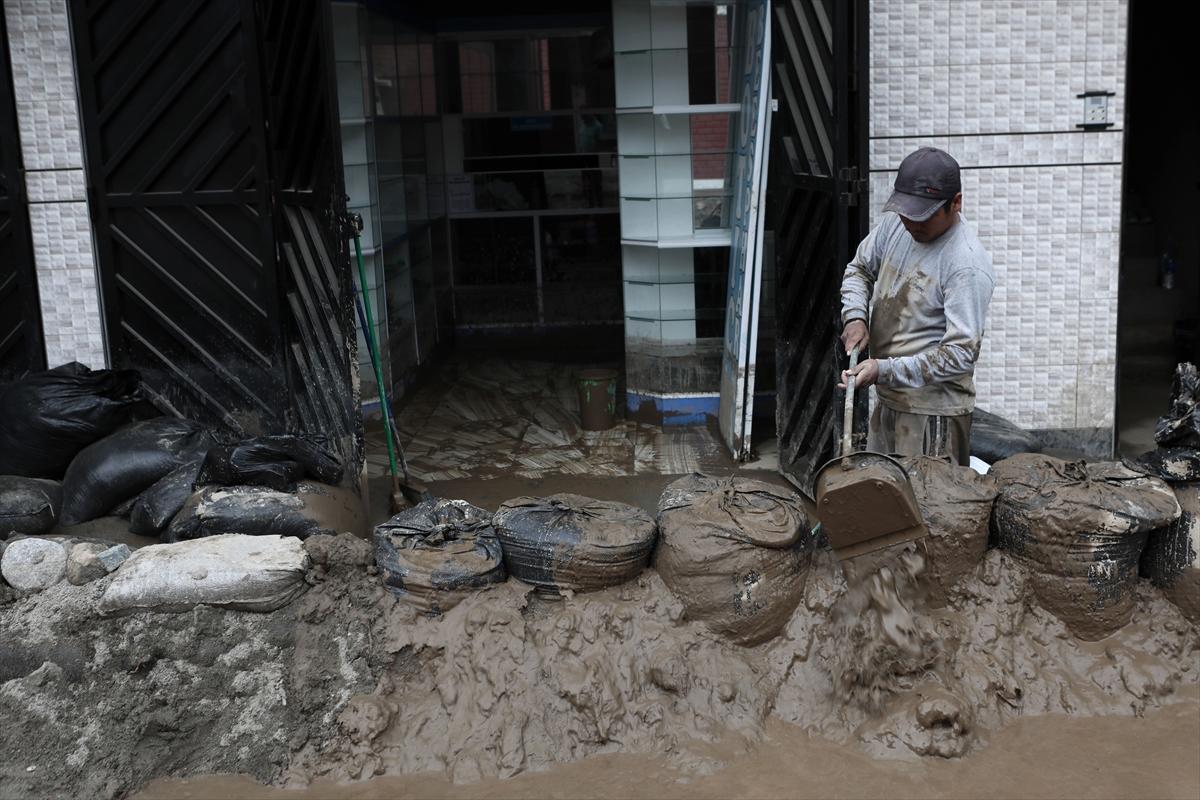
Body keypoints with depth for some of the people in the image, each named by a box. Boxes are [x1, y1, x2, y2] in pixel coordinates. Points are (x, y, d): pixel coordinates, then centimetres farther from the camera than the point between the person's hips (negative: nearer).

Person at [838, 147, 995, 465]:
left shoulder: (968, 265, -22)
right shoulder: (895, 223, 0)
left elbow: (961, 354, -25)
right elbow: (859, 269, 17)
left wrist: (884, 370, -28)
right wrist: (855, 316, -4)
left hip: (934, 411, -8)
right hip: (887, 400, 8)